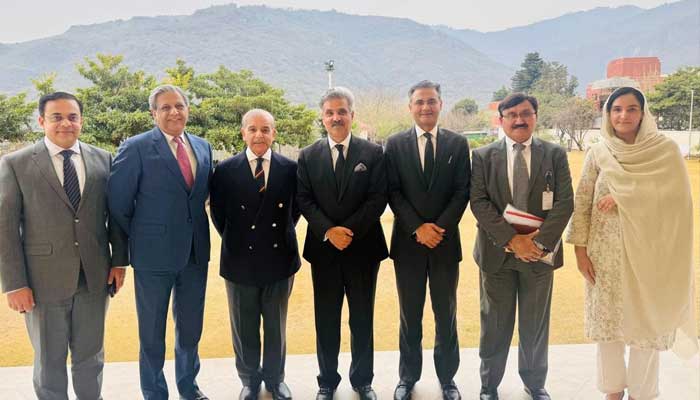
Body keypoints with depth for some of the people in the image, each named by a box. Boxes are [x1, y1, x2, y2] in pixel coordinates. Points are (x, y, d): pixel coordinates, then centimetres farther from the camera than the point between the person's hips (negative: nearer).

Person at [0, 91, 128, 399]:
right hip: (44, 279, -2)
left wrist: (119, 260, 3)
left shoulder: (103, 160, 4)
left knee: (91, 355, 17)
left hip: (95, 277, 2)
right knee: (49, 361, 14)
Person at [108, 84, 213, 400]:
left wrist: (194, 232, 8)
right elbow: (118, 202, -8)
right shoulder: (136, 147, -10)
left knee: (191, 327, 19)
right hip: (154, 254, -5)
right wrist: (139, 238, 1)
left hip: (196, 253, 5)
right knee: (152, 331, 11)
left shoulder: (203, 147, 6)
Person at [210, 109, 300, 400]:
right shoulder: (226, 170, -5)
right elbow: (219, 215, 3)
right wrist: (236, 243, 4)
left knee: (276, 327, 16)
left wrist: (282, 236, 5)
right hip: (241, 261, -1)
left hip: (279, 259, 1)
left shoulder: (290, 168, -3)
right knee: (245, 328, 14)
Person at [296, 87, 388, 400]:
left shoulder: (373, 153, 1)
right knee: (326, 319, 9)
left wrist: (350, 230, -15)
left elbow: (378, 199, -6)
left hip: (363, 247, -1)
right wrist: (328, 231, -15)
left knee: (362, 318, 10)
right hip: (323, 248, 1)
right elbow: (304, 200, 0)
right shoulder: (308, 156, 5)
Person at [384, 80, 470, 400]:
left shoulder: (458, 143, 3)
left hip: (445, 241, 0)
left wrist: (440, 228, -14)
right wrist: (417, 228, -14)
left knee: (446, 314, 10)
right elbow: (393, 192, -3)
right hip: (408, 241, 0)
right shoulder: (395, 144, 2)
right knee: (410, 315, 11)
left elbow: (462, 191, -2)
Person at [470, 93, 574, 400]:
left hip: (540, 252, 1)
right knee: (495, 323, 10)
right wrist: (511, 240, -16)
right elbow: (479, 202, -7)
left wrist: (541, 242, -15)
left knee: (536, 323, 14)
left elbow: (564, 202, -4)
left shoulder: (555, 155, 3)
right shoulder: (483, 156, 1)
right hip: (497, 253, -1)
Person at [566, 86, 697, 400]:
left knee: (646, 322, 7)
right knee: (607, 319, 10)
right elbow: (582, 203, 1)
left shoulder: (665, 150, -3)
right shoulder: (597, 153, 1)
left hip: (647, 252, -1)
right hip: (605, 252, 2)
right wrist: (580, 250, -4)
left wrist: (623, 197, -18)